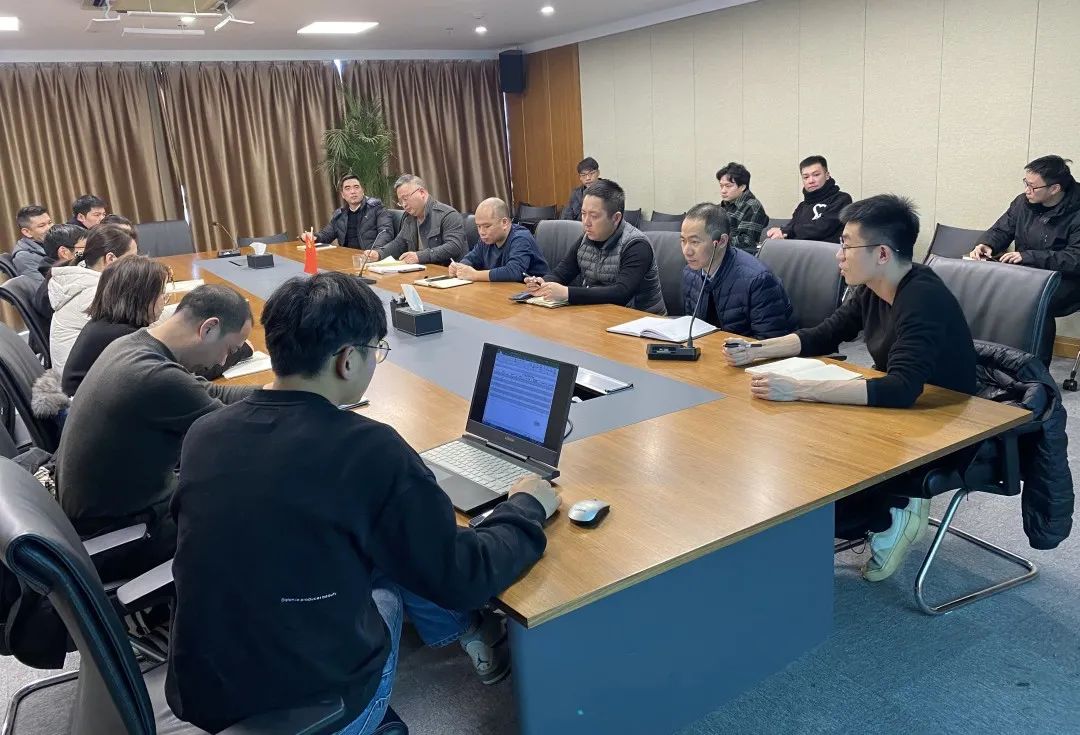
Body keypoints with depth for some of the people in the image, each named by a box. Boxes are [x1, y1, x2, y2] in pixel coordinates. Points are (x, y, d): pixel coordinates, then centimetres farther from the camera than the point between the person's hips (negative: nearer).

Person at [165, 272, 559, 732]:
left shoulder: (202, 434, -6)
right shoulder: (369, 449, -22)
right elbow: (461, 580, -12)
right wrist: (527, 509, 6)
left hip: (198, 697, 5)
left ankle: (462, 632, 35)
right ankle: (466, 634, 36)